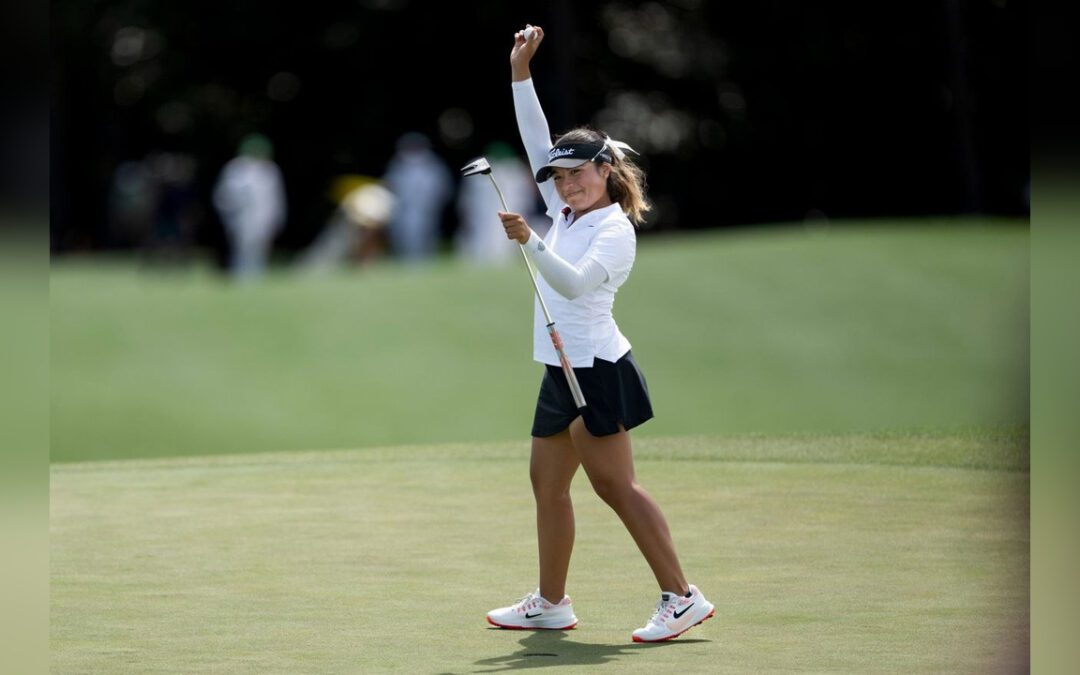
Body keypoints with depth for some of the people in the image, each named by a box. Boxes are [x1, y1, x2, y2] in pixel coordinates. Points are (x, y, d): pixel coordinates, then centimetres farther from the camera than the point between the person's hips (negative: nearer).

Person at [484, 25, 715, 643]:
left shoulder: (614, 230, -12)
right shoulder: (568, 214, 12)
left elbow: (574, 282, -27)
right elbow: (539, 147, 15)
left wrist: (531, 242, -39)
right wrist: (521, 74, 9)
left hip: (597, 371, -9)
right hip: (563, 373, 9)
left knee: (614, 482, -13)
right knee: (547, 481, 11)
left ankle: (682, 597, -13)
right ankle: (551, 603, 19)